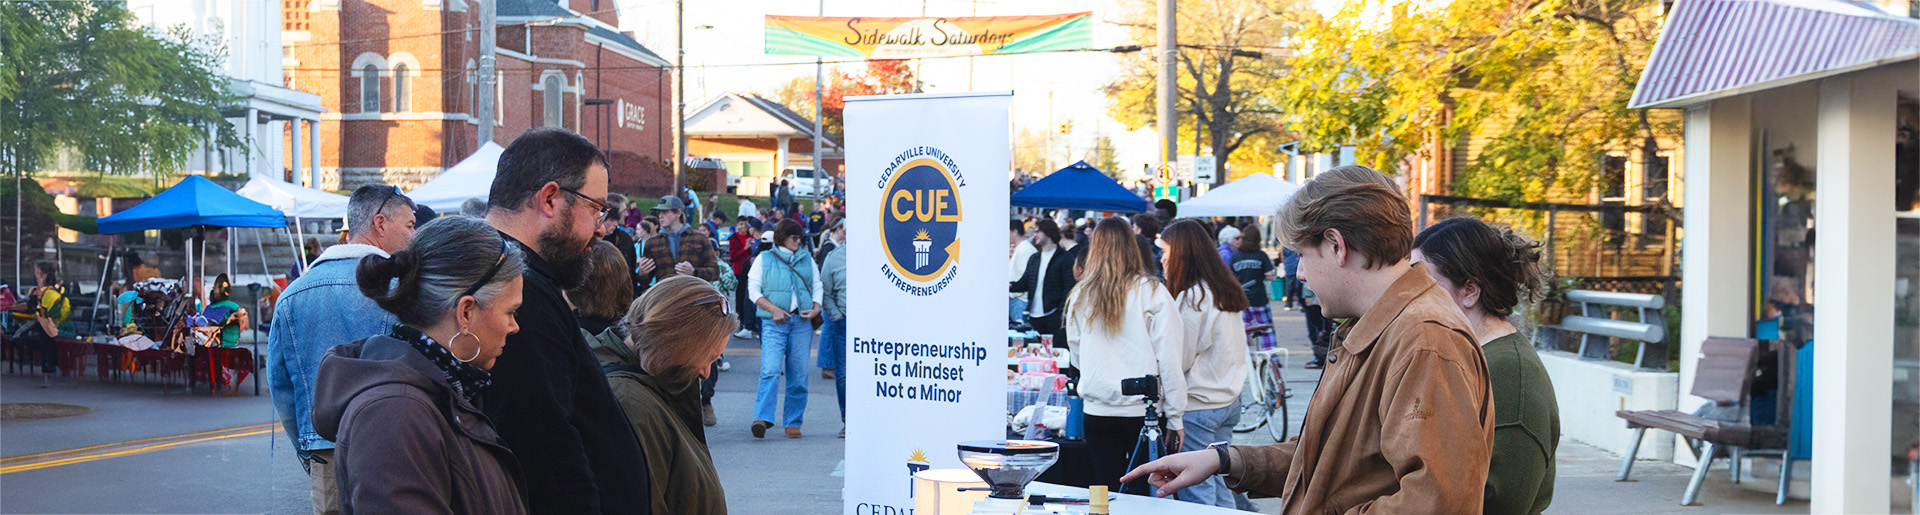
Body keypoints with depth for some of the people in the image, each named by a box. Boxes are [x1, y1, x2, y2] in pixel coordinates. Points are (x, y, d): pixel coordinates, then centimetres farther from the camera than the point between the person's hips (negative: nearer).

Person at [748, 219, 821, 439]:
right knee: (770, 370, -18)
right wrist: (773, 309, -11)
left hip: (802, 322, 3)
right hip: (774, 323, -3)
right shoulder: (764, 259, 7)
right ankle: (762, 419, -23)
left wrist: (816, 308, -1)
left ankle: (793, 423, 8)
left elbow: (817, 286, 19)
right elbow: (754, 290, 3)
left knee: (798, 374, 1)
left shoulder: (807, 259, 16)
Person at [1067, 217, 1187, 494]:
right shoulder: (1152, 292, -5)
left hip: (1097, 409, 2)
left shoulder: (1080, 296, 3)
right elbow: (1170, 359, -6)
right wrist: (1175, 418, 0)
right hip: (1144, 409, -2)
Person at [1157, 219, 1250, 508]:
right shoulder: (1226, 290, 11)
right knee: (1221, 488, 14)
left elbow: (1179, 360, -13)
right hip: (1229, 400, 9)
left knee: (1197, 492, -3)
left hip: (1199, 406, -9)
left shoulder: (1191, 296, -16)